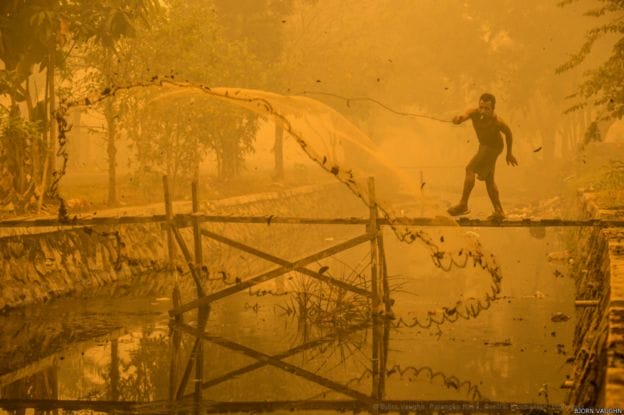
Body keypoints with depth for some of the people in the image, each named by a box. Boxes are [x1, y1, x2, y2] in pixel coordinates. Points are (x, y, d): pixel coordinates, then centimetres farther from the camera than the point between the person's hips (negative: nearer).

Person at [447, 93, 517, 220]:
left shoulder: (497, 122, -31)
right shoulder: (474, 113, -23)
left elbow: (508, 134, -12)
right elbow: (464, 116, -41)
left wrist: (509, 154, 1)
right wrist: (458, 119, -68)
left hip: (493, 147, -6)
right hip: (483, 145, 6)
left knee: (470, 169, -20)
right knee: (489, 180, 16)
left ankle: (463, 205, -19)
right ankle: (499, 212, 27)